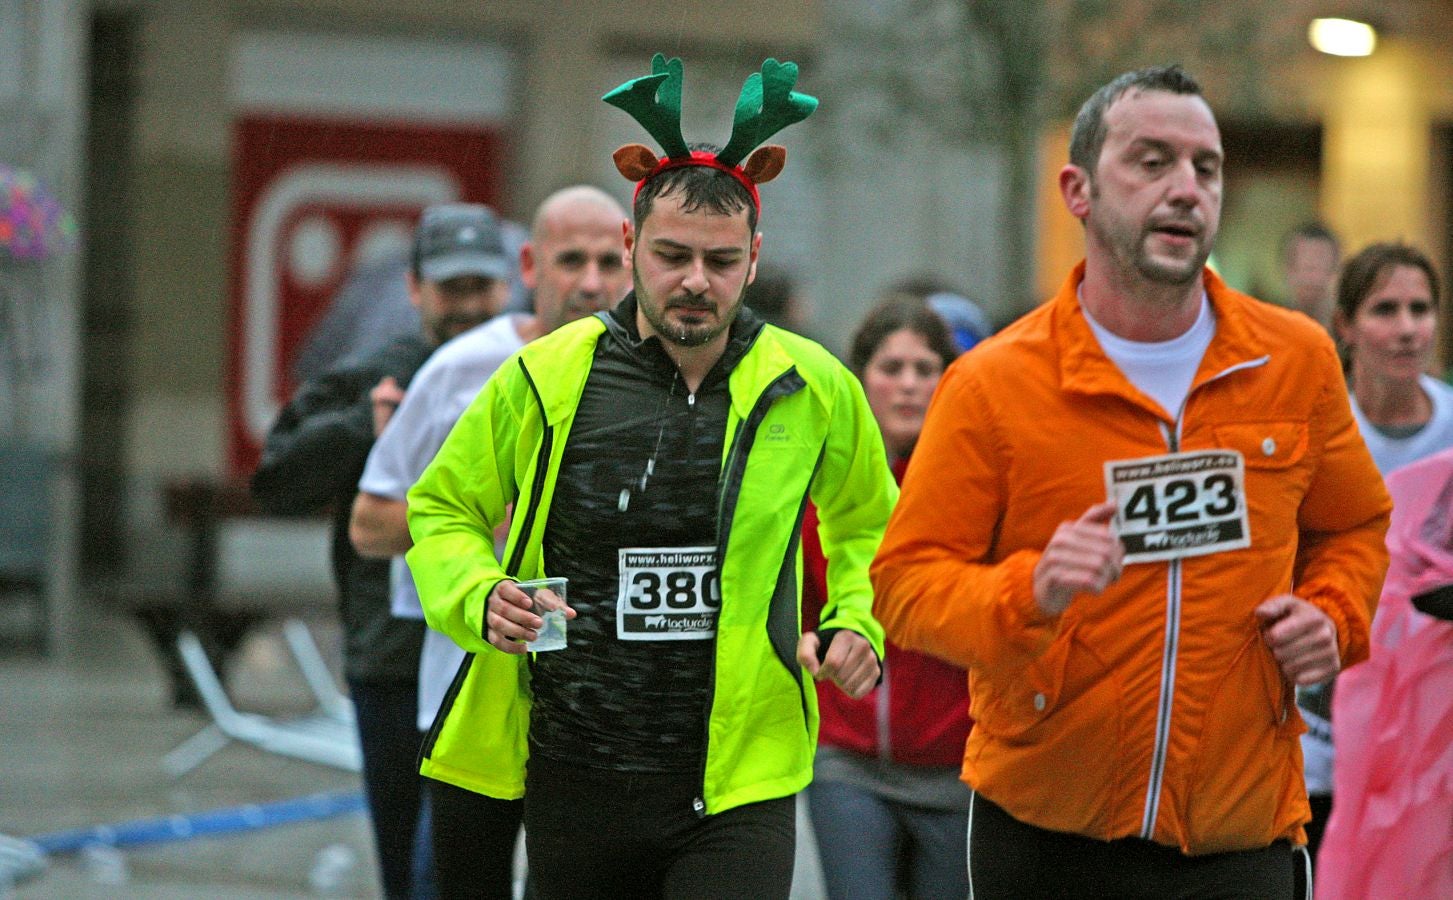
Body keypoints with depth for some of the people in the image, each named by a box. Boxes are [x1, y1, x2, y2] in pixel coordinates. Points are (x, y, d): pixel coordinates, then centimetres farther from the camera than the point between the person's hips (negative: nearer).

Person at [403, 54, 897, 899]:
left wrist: (857, 618, 3)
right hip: (574, 788, 1)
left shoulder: (812, 389, 1)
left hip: (740, 789, -1)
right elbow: (443, 510, 11)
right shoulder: (544, 379, -2)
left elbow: (868, 522, 21)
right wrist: (481, 600, -8)